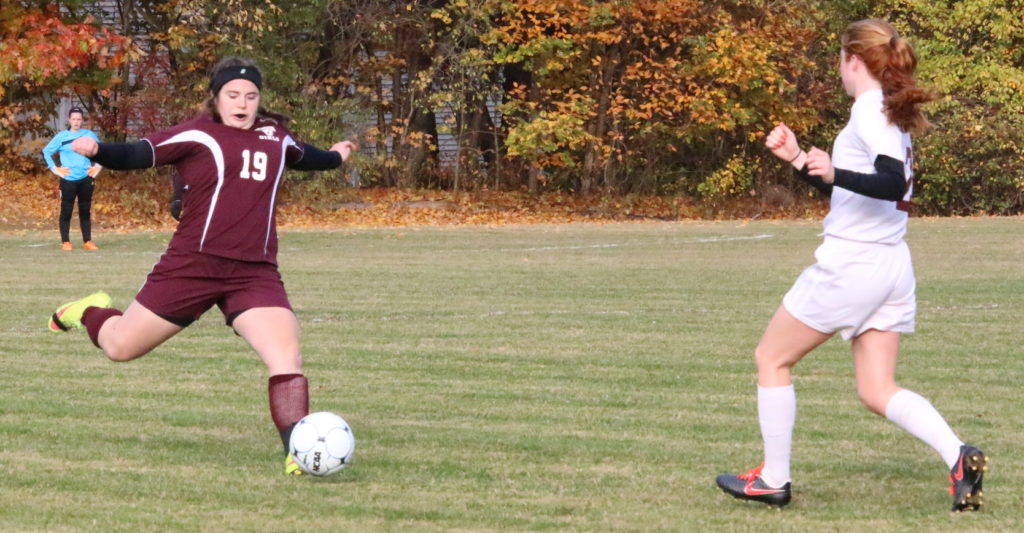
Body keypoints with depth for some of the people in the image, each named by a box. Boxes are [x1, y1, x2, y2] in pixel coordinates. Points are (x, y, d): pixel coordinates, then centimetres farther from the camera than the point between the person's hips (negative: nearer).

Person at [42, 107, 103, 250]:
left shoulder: (89, 135, 7)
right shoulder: (62, 137, 1)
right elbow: (46, 151, 5)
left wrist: (97, 167, 9)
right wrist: (55, 169, -2)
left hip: (86, 179, 2)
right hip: (68, 180, -2)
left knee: (85, 211, 6)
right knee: (66, 211, -3)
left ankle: (88, 241, 10)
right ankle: (65, 242, 1)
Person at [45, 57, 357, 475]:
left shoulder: (275, 136, 14)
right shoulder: (197, 136, -5)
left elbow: (302, 157, 37)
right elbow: (138, 155, -13)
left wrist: (334, 157, 56)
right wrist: (97, 150, -32)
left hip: (255, 272, 4)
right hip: (193, 265, -3)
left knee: (286, 354, -17)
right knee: (120, 347, 6)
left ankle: (298, 453, -13)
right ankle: (91, 312, 41)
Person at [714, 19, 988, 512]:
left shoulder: (869, 110, -12)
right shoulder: (892, 112, 17)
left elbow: (893, 183, -26)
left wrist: (835, 174, -36)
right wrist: (798, 158, 19)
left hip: (850, 263, -9)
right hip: (893, 267, 9)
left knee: (771, 359, 8)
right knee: (877, 391, 7)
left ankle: (773, 480, 11)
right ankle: (959, 457, -14)